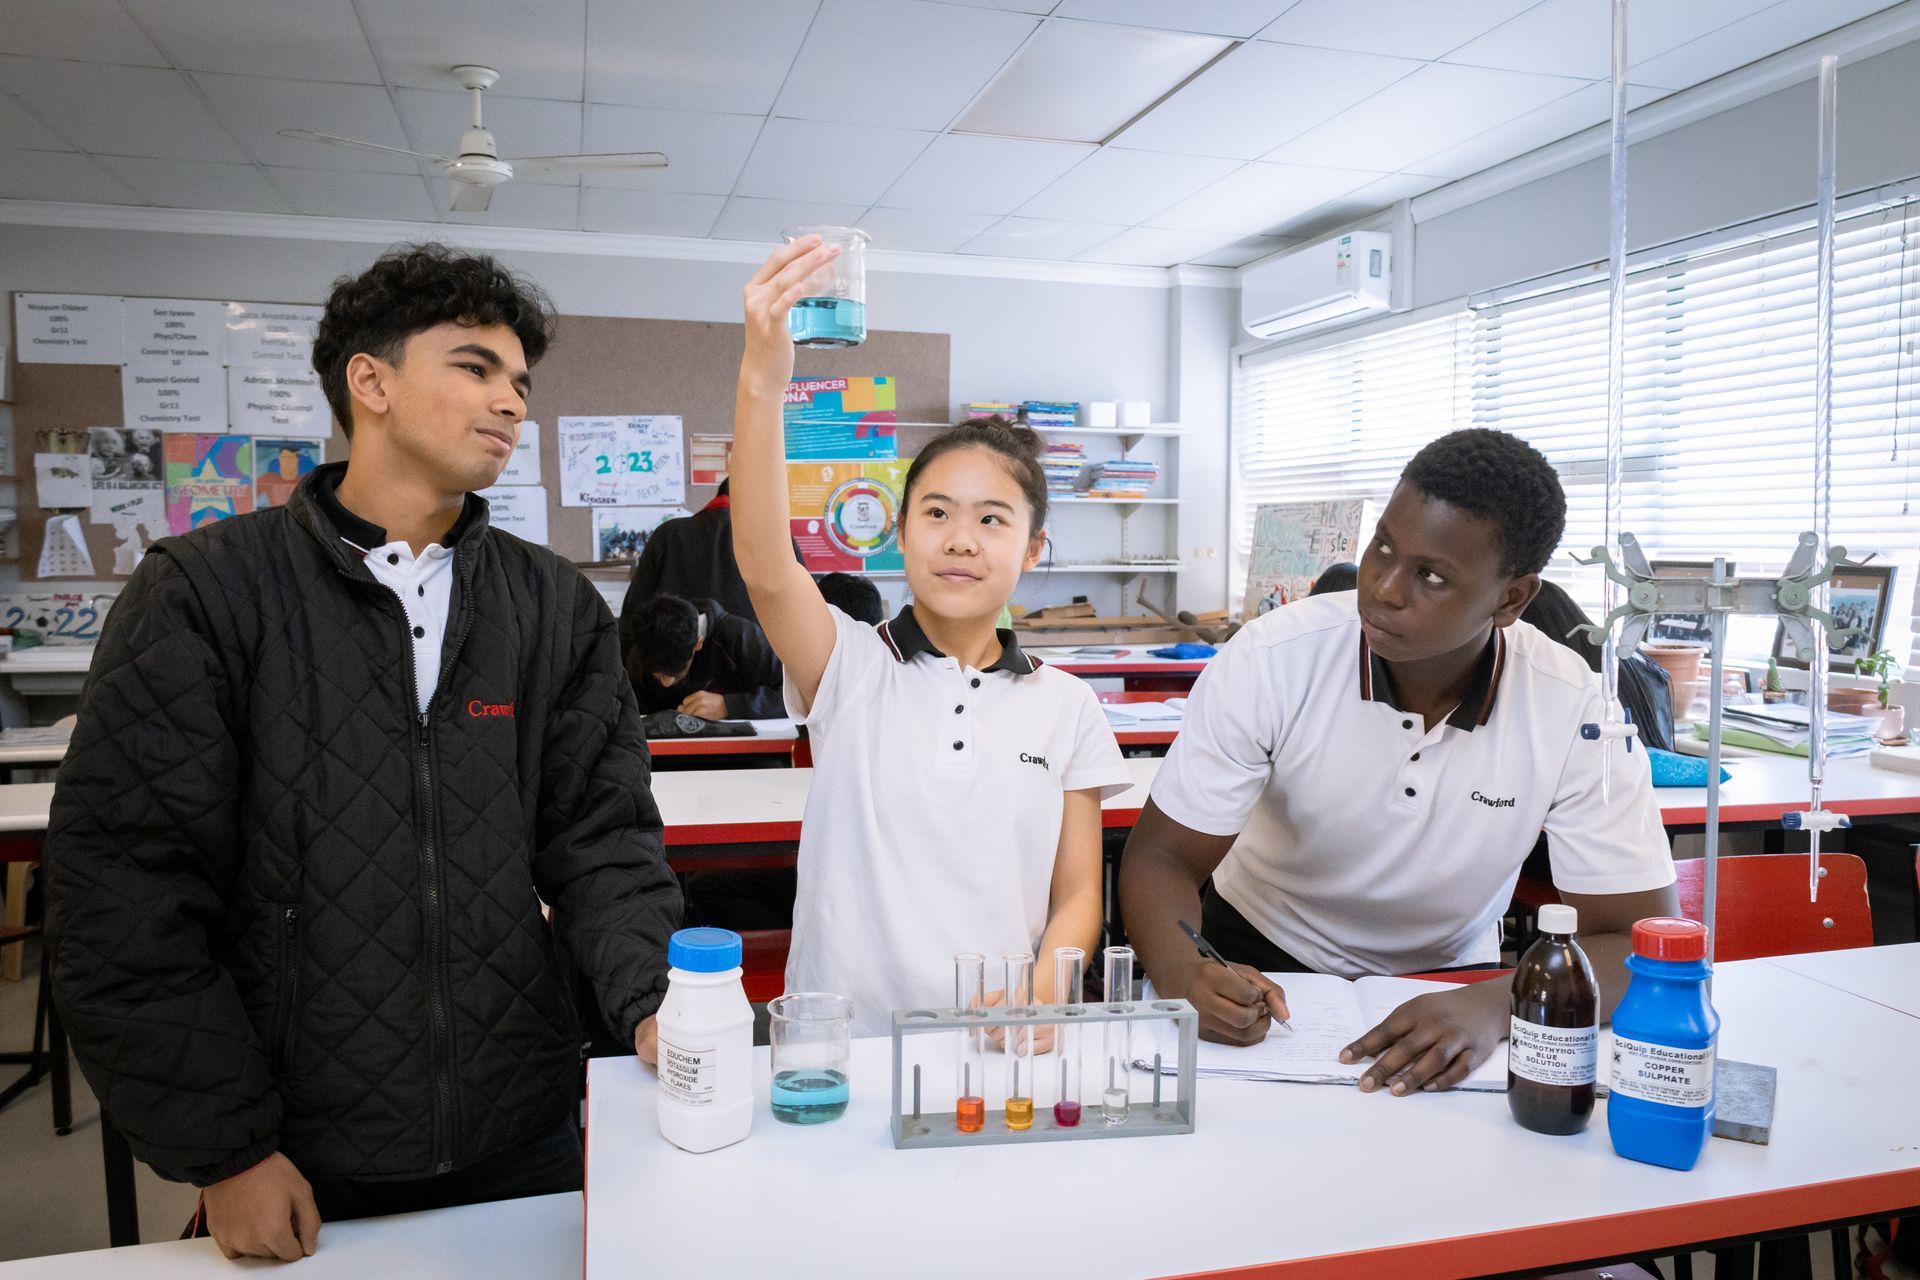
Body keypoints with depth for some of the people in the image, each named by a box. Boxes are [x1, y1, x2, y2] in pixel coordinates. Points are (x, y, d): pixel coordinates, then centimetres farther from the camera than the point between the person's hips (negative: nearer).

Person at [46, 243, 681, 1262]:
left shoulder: (557, 608, 2)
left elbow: (600, 838, 0)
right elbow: (121, 881, -9)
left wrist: (652, 1003, -18)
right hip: (293, 1166, -2)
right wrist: (224, 1150, -9)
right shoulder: (205, 593, -7)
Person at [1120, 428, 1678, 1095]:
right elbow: (1163, 857, -15)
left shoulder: (1578, 714, -17)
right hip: (1261, 967, -1)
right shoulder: (1271, 659, -20)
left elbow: (1639, 938, -15)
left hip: (1449, 981, 2)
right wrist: (1188, 978, -37)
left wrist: (1496, 1005, -36)